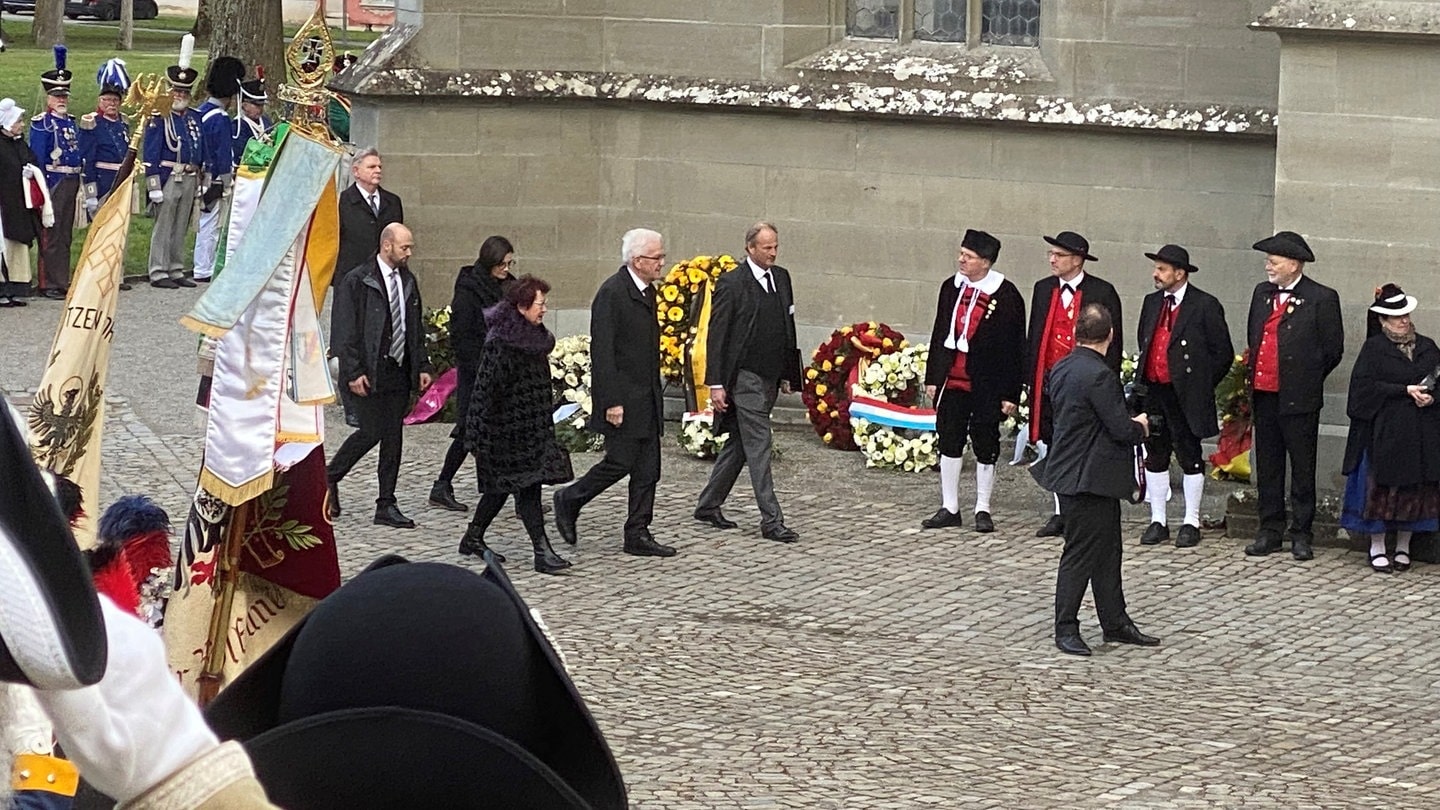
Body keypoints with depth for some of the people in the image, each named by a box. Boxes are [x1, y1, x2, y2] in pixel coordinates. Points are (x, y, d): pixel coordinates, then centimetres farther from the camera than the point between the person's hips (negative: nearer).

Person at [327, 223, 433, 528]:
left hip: (399, 372, 6)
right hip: (369, 374, -6)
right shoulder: (357, 282, -9)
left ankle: (386, 506, 9)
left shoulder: (407, 281, 12)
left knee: (394, 438, 5)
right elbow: (345, 331, -10)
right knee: (371, 432, -8)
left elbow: (416, 328, 19)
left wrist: (422, 366, 10)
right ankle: (330, 476, 16)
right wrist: (353, 372, -16)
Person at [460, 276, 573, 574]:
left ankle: (473, 538, 25)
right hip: (508, 429, -9)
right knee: (526, 485, -10)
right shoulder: (500, 344, -18)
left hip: (532, 427, 9)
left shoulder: (534, 338, 10)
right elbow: (486, 388, -19)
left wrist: (545, 425, 22)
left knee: (502, 485, 14)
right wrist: (481, 434, -20)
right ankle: (542, 551, -10)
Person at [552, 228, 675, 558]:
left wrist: (655, 391, 16)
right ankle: (569, 500, 15)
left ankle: (638, 535, 11)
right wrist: (611, 402, -21)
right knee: (620, 462, -6)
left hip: (647, 399, 9)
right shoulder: (612, 292, -15)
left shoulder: (647, 292, 13)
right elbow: (602, 351, -18)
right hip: (623, 400, -9)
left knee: (648, 469, 6)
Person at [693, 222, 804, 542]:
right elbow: (716, 336, -10)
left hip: (770, 378, 7)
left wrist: (788, 374, 15)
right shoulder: (731, 284, -10)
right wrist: (715, 384, -14)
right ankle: (771, 520, -7)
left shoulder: (781, 278, 11)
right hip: (745, 378, -7)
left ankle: (708, 505, 25)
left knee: (739, 446, 14)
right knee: (759, 447, -8)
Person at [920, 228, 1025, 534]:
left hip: (986, 385, -5)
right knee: (949, 443, 9)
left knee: (985, 448, 5)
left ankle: (983, 510, 16)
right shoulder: (951, 287, 6)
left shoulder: (1005, 295, -10)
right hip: (952, 381, 5)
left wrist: (1011, 393, -10)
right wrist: (932, 378, 11)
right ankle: (949, 508, 18)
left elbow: (1014, 346, -8)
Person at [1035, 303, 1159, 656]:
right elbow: (1121, 429, -22)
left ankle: (1115, 623, 24)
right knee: (1080, 554, 0)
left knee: (1107, 551, 16)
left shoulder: (1061, 369, 7)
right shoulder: (1099, 375, -22)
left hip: (1071, 468, 10)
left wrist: (1130, 424, 17)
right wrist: (1140, 425, 2)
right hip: (1089, 478, -10)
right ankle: (1065, 629, 8)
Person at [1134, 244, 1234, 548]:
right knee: (1155, 457, 9)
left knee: (1190, 458, 2)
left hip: (1185, 396, -6)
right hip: (1153, 392, 6)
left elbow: (1223, 352, -4)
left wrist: (1201, 385, -3)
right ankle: (1157, 521, 17)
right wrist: (1146, 375, 13)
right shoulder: (1151, 302, 12)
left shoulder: (1205, 306, -8)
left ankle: (1191, 523, 10)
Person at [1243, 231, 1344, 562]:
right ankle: (1270, 530, 20)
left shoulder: (1322, 299, -8)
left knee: (1302, 468, 3)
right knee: (1267, 466, 11)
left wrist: (1307, 380, 3)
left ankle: (1301, 534, 10)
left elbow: (1333, 349, -3)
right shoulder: (1262, 293, 10)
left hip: (1299, 398, -6)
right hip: (1264, 394, 6)